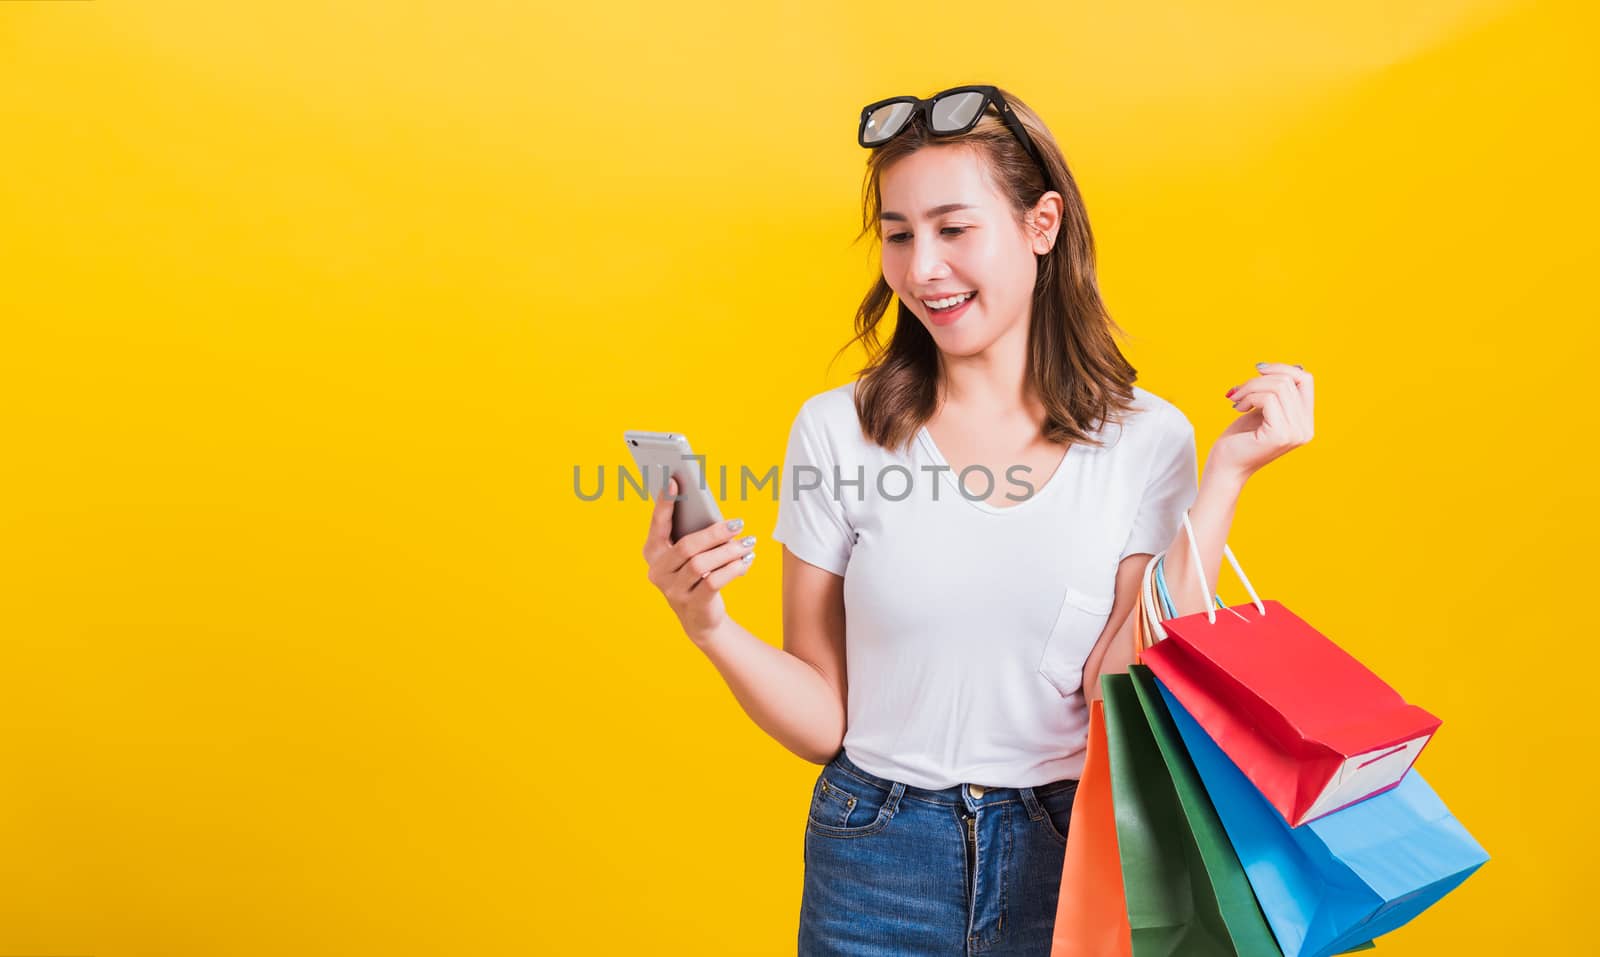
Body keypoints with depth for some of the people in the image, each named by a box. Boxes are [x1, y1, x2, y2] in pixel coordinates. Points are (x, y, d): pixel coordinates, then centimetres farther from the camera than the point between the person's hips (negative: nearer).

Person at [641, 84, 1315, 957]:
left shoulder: (1146, 441, -7)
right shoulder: (836, 432, -7)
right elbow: (824, 722, -4)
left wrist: (1223, 482, -15)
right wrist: (713, 631, -22)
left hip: (1070, 858, 0)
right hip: (876, 870, 0)